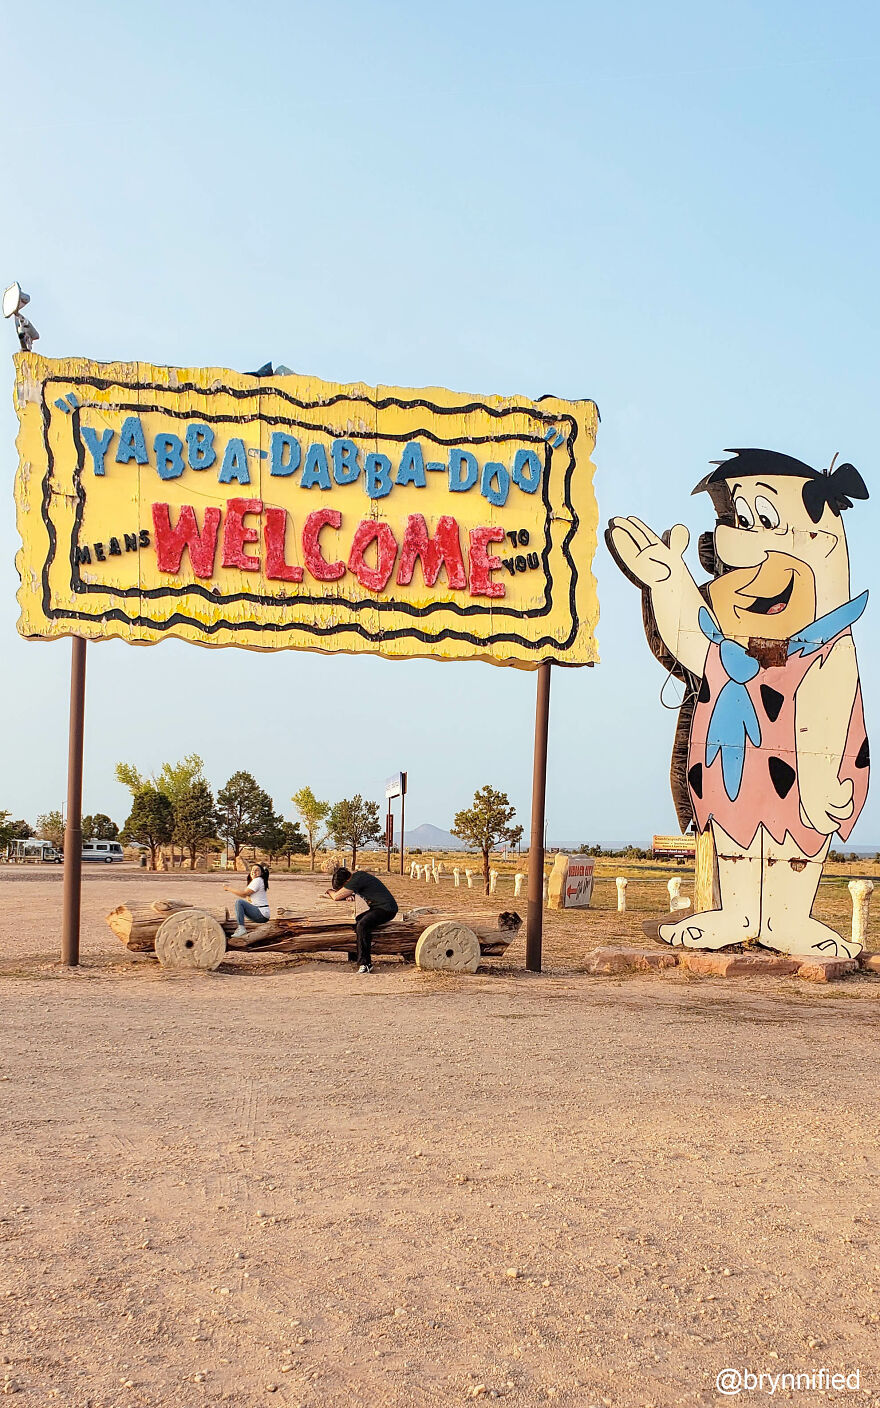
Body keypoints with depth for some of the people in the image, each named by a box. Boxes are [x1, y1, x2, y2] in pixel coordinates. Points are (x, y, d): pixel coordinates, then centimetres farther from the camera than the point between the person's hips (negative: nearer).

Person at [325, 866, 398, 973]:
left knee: (362, 925, -26)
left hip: (386, 909, -11)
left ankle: (365, 964, -25)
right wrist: (349, 895, -1)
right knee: (355, 922, 6)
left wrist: (330, 891, 5)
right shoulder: (357, 875, 10)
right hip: (377, 908, 11)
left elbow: (336, 897, -17)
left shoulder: (356, 880, -19)